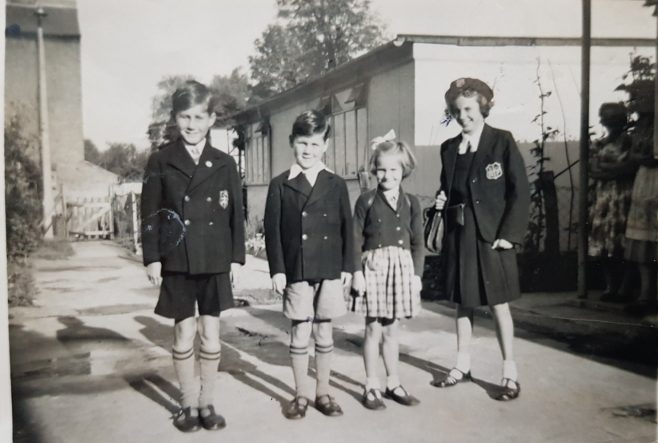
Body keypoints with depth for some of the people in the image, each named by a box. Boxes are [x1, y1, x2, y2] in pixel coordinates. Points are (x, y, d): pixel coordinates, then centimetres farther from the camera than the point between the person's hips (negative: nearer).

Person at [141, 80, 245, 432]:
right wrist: (152, 258, -6)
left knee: (210, 333, 7)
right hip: (177, 261, -1)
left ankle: (207, 403, 22)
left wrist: (236, 257, 1)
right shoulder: (160, 162, 1)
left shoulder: (224, 164, 5)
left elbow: (236, 214, 5)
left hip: (215, 261, 1)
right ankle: (188, 405, 21)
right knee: (184, 333, 7)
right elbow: (150, 214, 0)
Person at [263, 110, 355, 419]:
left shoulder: (336, 184, 6)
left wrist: (347, 267, 2)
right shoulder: (280, 185, 2)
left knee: (324, 332, 10)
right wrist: (277, 269, -6)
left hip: (330, 270, 2)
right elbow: (272, 230, -1)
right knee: (300, 333, 4)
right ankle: (300, 395, 19)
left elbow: (347, 228, 6)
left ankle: (323, 392, 24)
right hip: (296, 271, -1)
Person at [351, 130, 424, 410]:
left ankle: (393, 383, 25)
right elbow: (356, 239, -3)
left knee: (391, 329, 13)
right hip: (373, 267, -2)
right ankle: (371, 386, 16)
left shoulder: (411, 203, 4)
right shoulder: (366, 200, -3)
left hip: (401, 268, 3)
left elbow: (417, 243, 6)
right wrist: (357, 271, -9)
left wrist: (416, 274, 1)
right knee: (373, 329, 3)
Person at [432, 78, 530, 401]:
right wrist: (442, 200, -3)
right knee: (462, 302, 13)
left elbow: (521, 191, -8)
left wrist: (509, 234, -14)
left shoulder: (502, 141, -6)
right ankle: (462, 365, 27)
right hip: (458, 235, 5)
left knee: (498, 303, 3)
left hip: (492, 235, -5)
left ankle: (510, 372, 15)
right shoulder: (448, 148, 9)